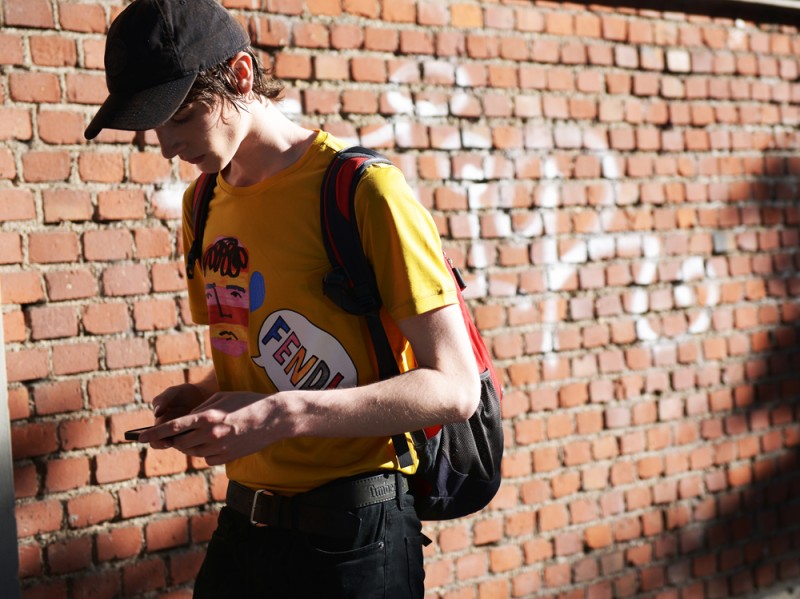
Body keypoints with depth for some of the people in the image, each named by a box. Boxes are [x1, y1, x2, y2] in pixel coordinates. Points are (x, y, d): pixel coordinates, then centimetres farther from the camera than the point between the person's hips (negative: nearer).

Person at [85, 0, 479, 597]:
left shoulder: (363, 190, -15)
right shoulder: (202, 206, 8)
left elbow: (455, 389, -18)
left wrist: (281, 415, -26)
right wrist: (201, 397, -1)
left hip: (351, 538, -6)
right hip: (244, 525, 6)